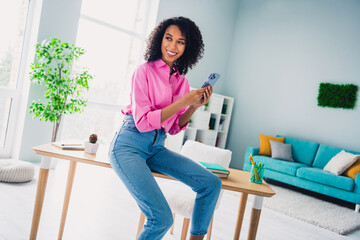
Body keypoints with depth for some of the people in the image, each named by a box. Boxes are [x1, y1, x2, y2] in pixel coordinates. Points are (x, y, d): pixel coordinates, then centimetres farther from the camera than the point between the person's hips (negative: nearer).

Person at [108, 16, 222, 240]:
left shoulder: (182, 81, 11)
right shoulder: (145, 71, -7)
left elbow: (174, 127, 12)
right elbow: (143, 122, -13)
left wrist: (195, 106, -4)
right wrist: (183, 101, -18)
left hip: (157, 148, 6)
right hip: (130, 144, -6)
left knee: (212, 183, -8)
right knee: (162, 218, -21)